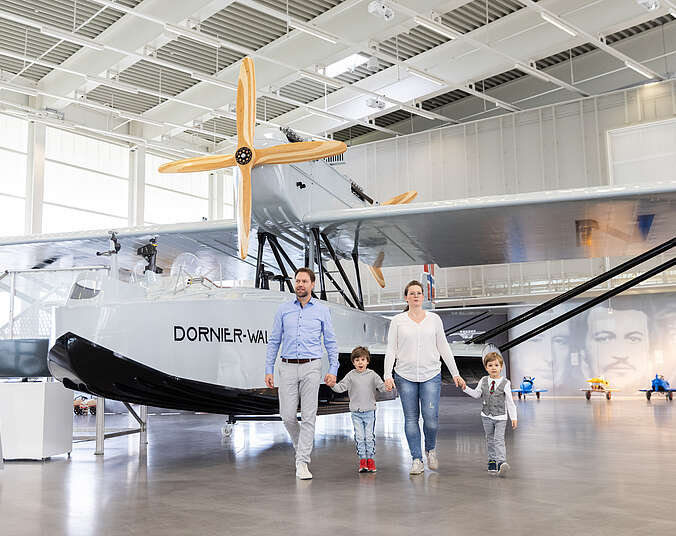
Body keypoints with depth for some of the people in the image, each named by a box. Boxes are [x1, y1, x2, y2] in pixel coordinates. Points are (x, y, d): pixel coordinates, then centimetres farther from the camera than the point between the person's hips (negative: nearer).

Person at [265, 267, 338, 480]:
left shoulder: (322, 311, 6)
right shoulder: (283, 310, 9)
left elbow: (331, 342, 7)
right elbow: (274, 341, 10)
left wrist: (333, 370, -1)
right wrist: (269, 370, 5)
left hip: (311, 368, -1)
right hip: (288, 367, 1)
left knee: (308, 416, -3)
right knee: (288, 415, 1)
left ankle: (302, 463, 3)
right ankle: (302, 446, 30)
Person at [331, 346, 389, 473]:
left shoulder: (372, 375, 1)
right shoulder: (350, 376, 1)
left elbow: (381, 386, -3)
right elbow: (341, 387, -2)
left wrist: (387, 387, -25)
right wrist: (332, 385, -21)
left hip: (370, 411, 0)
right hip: (356, 412, 1)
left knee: (369, 436, 2)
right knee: (359, 437, 2)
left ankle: (370, 459, 13)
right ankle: (362, 459, 11)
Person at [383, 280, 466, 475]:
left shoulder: (434, 319, 7)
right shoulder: (397, 321, 4)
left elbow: (444, 348, 11)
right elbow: (391, 350, 2)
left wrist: (455, 374, 9)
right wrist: (388, 375, -9)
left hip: (431, 375, 0)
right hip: (405, 376, 0)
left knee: (431, 417, -8)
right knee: (411, 419, 2)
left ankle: (431, 448, 21)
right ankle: (417, 460, 12)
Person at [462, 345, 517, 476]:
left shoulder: (505, 383, -6)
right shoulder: (483, 381, 3)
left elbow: (510, 402, -3)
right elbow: (476, 394, 14)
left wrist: (513, 417, -4)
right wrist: (466, 388, 1)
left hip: (500, 417, -4)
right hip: (487, 416, 4)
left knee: (499, 439, -13)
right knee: (490, 439, 11)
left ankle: (501, 462, -18)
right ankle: (492, 460, 22)